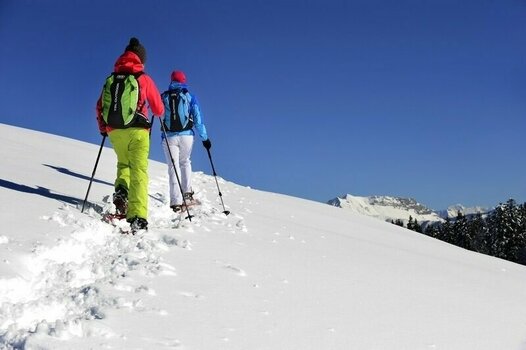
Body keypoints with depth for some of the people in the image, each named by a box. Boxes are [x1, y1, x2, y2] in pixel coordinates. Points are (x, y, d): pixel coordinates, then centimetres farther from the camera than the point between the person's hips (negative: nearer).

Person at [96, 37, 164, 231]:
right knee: (139, 171, -6)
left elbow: (100, 106, 15)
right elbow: (159, 109, 4)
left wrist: (102, 128, 30)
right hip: (137, 131, -4)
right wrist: (160, 113, 28)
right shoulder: (144, 79, 0)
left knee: (123, 163, 27)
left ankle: (121, 190, -1)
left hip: (114, 131, 4)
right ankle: (138, 218, -18)